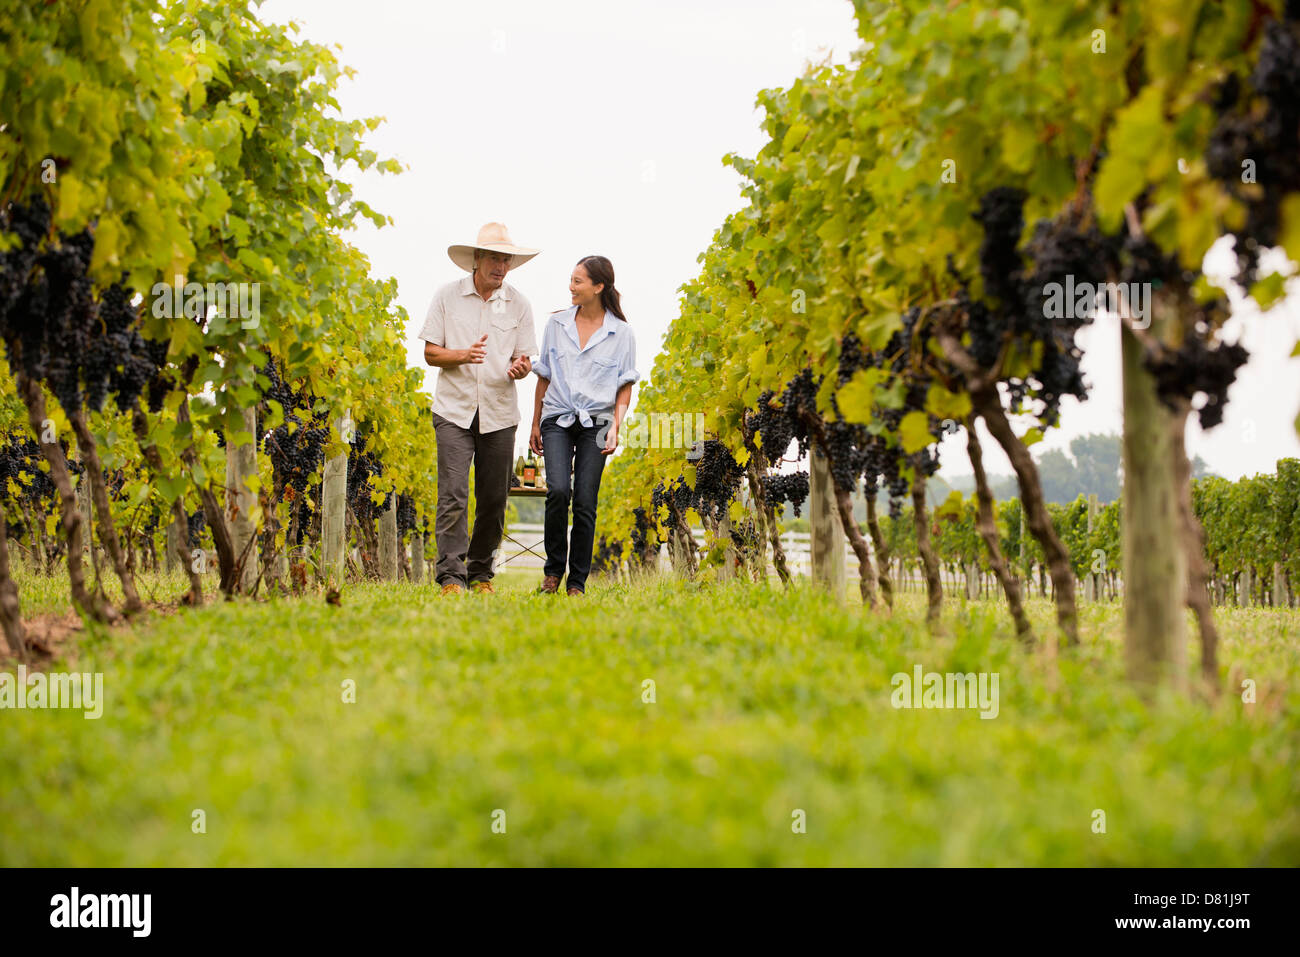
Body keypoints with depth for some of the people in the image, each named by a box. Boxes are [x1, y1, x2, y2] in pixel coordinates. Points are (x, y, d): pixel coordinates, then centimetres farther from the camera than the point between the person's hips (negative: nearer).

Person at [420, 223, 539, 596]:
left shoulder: (519, 304, 7)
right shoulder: (447, 296, 2)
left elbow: (524, 358, 8)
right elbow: (430, 352, 2)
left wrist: (519, 367, -17)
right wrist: (463, 355, -18)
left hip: (499, 413, 2)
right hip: (454, 410, -2)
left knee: (494, 499, 3)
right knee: (452, 495, -12)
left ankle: (481, 573, 16)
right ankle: (450, 576, -11)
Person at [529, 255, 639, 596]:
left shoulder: (621, 332, 2)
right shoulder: (557, 323, 8)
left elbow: (625, 385, 6)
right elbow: (544, 376, 15)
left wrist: (615, 426, -5)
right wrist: (535, 424, 15)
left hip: (595, 423, -1)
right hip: (557, 419, 1)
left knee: (585, 503, -5)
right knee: (558, 491, -19)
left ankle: (577, 582, 5)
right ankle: (553, 568, -2)